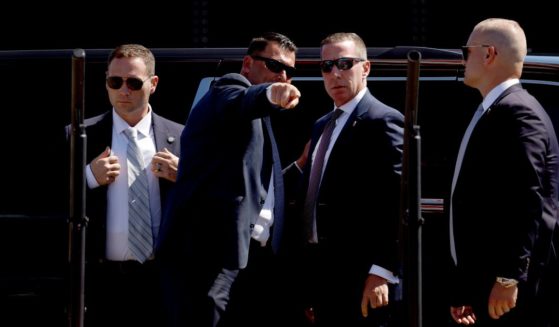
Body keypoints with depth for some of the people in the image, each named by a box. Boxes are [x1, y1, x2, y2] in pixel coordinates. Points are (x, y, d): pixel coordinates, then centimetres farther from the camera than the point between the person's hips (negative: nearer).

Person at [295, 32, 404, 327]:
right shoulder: (322, 125, 20)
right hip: (323, 276, 8)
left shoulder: (383, 121, -7)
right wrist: (309, 286, 15)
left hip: (359, 280, -8)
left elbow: (398, 204, -16)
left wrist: (381, 272, -22)